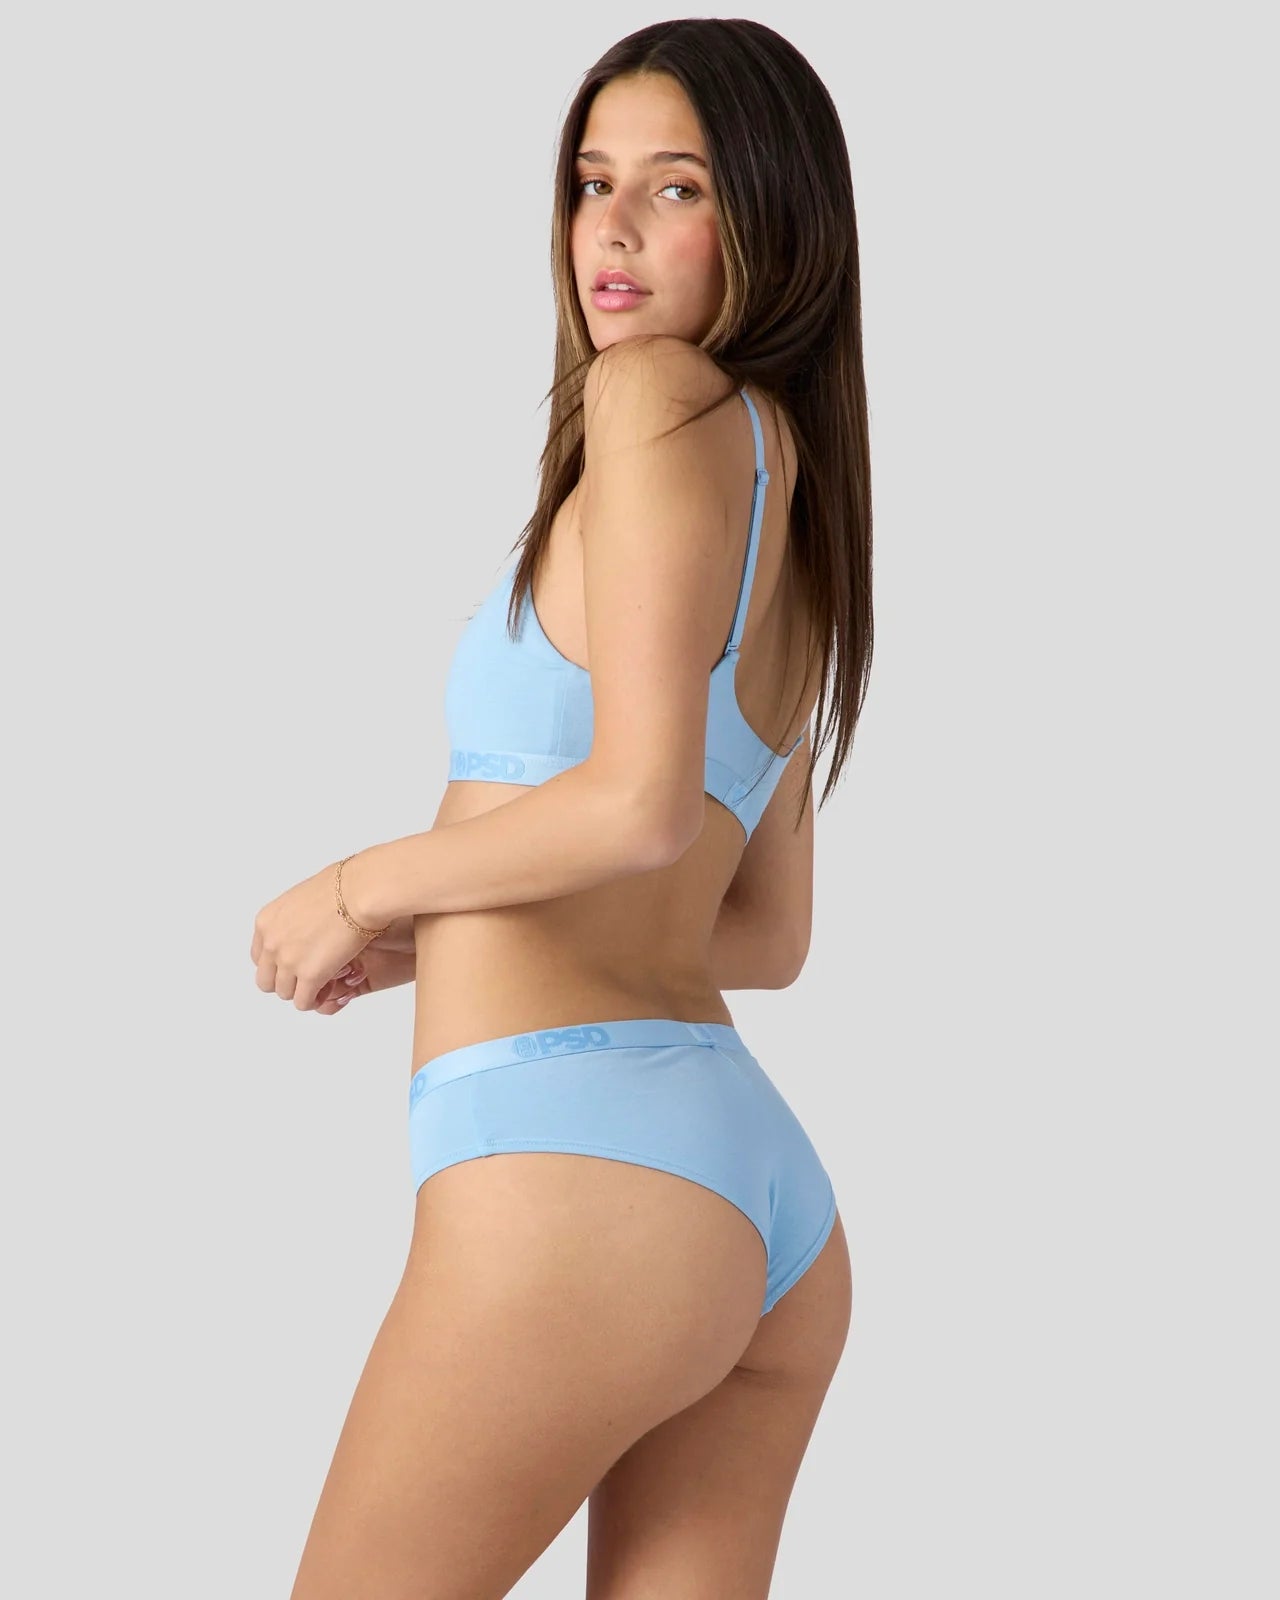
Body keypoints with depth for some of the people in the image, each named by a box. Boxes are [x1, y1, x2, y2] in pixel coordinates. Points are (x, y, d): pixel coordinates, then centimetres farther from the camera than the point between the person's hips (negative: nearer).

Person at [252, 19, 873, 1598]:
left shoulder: (665, 396, -6)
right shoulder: (798, 520, 18)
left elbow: (646, 799, -17)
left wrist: (360, 890, -4)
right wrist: (428, 941, 22)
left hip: (575, 1151, -8)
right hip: (768, 1201, 8)